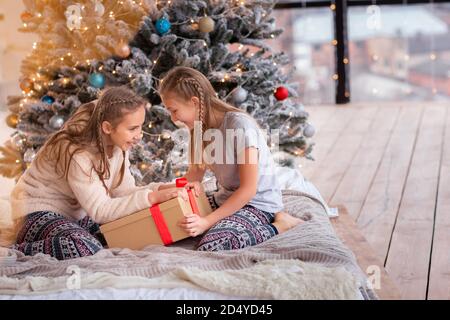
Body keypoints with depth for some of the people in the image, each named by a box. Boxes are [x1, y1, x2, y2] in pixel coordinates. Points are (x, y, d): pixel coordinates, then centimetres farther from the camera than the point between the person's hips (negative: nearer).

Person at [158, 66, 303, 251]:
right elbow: (195, 171, 9)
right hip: (226, 198, 9)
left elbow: (248, 190, -23)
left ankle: (277, 226, -10)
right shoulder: (201, 126, 3)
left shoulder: (240, 125, -23)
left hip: (256, 203, -9)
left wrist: (207, 222, -27)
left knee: (210, 248, -32)